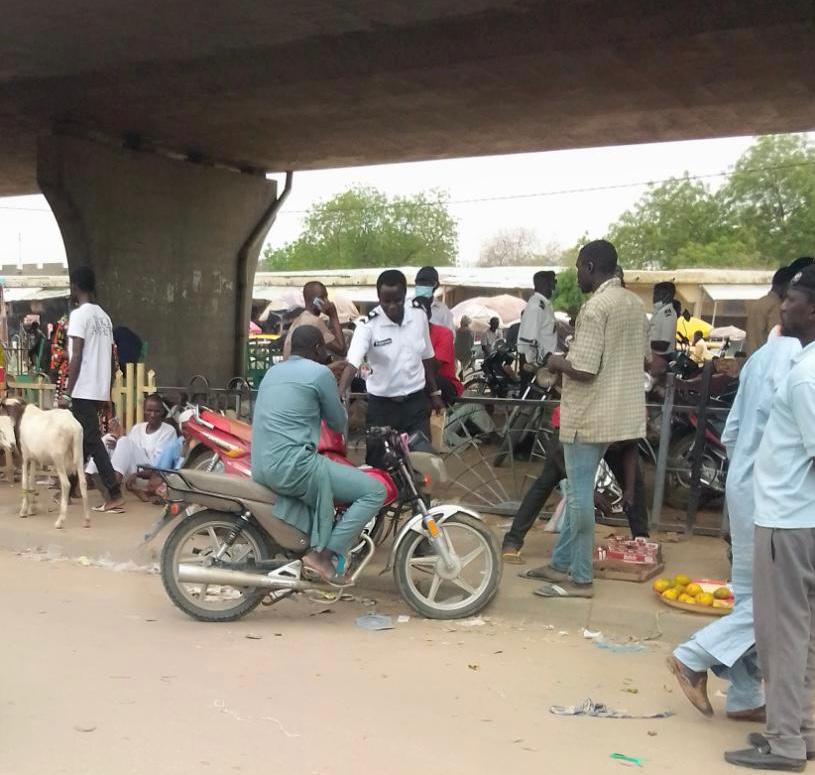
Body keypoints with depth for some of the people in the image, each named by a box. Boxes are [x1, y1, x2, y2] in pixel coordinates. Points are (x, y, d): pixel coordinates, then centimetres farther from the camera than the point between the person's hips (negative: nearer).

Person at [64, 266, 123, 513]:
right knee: (81, 439, 16)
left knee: (91, 441, -7)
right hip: (99, 390, 8)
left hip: (84, 391, -8)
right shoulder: (104, 316, 14)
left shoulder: (79, 314, -11)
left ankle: (115, 495, -10)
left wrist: (67, 393, -14)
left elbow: (77, 357, -17)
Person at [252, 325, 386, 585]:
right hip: (293, 464, -9)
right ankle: (326, 554, -10)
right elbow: (338, 424, 7)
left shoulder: (273, 371, 20)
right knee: (374, 491, -5)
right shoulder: (320, 373, -4)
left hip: (261, 467, 9)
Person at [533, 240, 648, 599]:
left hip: (589, 414, -9)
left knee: (580, 495, 0)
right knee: (577, 490, 18)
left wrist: (558, 362, -3)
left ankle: (580, 579, 8)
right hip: (618, 411, 9)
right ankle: (561, 563, 26)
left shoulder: (595, 307, -18)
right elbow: (640, 357, 19)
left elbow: (584, 370, -24)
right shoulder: (634, 303, 10)